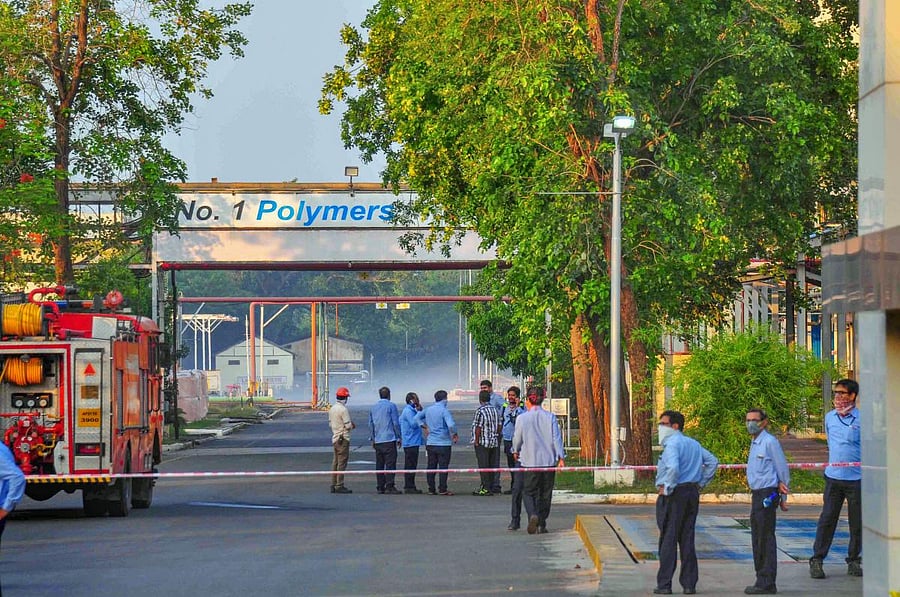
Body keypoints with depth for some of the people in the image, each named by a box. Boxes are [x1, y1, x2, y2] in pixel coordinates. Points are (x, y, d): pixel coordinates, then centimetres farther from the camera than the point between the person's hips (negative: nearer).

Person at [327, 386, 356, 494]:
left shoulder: (332, 409, 10)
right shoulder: (343, 410, -17)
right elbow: (348, 425, -19)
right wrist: (352, 425, 4)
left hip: (335, 438, 9)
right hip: (343, 438, -9)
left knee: (335, 462, 13)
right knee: (342, 462, -6)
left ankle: (333, 485, 15)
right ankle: (339, 486, -8)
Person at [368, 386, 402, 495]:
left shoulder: (373, 407, 11)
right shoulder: (391, 406, -6)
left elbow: (371, 424, 15)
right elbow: (396, 423, -7)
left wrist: (373, 439, 22)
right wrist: (398, 437, 1)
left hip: (378, 441, 6)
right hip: (389, 439, -6)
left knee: (379, 464, 8)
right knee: (390, 463, -6)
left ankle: (380, 487, 9)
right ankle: (389, 486, -12)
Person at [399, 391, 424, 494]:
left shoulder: (411, 410, 18)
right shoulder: (408, 411, -14)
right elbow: (414, 424, -23)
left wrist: (419, 411, 7)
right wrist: (419, 412, -15)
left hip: (413, 442, 10)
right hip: (411, 442, -10)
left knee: (412, 465, 12)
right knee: (410, 465, -8)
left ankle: (410, 486, 15)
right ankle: (409, 487, -7)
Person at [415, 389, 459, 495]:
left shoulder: (428, 410, 7)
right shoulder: (444, 411, -13)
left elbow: (417, 417, 19)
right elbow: (451, 425, -25)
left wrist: (425, 426, 14)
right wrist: (454, 434, -9)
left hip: (430, 443, 6)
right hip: (443, 443, -6)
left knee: (431, 466, 9)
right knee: (443, 467, -2)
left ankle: (431, 489, 10)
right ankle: (442, 489, -4)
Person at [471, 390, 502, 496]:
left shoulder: (480, 411, -14)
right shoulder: (495, 410, 9)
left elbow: (478, 428, -17)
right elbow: (499, 425, 13)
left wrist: (476, 441, -11)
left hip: (483, 443, -7)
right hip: (494, 442, 7)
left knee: (483, 466, -5)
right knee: (491, 466, 10)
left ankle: (485, 488, -7)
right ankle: (490, 487, 13)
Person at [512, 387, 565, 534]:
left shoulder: (522, 418, -5)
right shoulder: (550, 417, -1)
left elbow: (517, 438, 4)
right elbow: (557, 438, -5)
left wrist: (516, 451, 24)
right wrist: (561, 457, -5)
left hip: (530, 461, -2)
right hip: (549, 460, 2)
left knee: (529, 492, 7)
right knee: (545, 494, 13)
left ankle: (533, 514, -20)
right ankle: (542, 524, 15)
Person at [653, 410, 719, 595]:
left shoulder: (672, 444, -13)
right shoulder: (694, 444, 15)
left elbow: (673, 468, -30)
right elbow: (712, 461, 21)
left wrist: (667, 488, -18)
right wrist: (701, 483, 17)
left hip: (673, 496, -8)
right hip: (692, 493, 8)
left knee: (668, 539, -4)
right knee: (687, 539, 10)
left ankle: (664, 584, -4)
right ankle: (689, 584, 10)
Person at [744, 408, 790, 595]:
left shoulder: (770, 442, -12)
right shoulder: (755, 443, 16)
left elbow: (783, 468, -9)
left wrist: (782, 497, -5)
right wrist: (779, 484, 2)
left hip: (767, 494, -10)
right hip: (757, 494, 10)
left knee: (766, 539, -7)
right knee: (757, 539, 14)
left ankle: (767, 583, -5)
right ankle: (762, 580, 21)